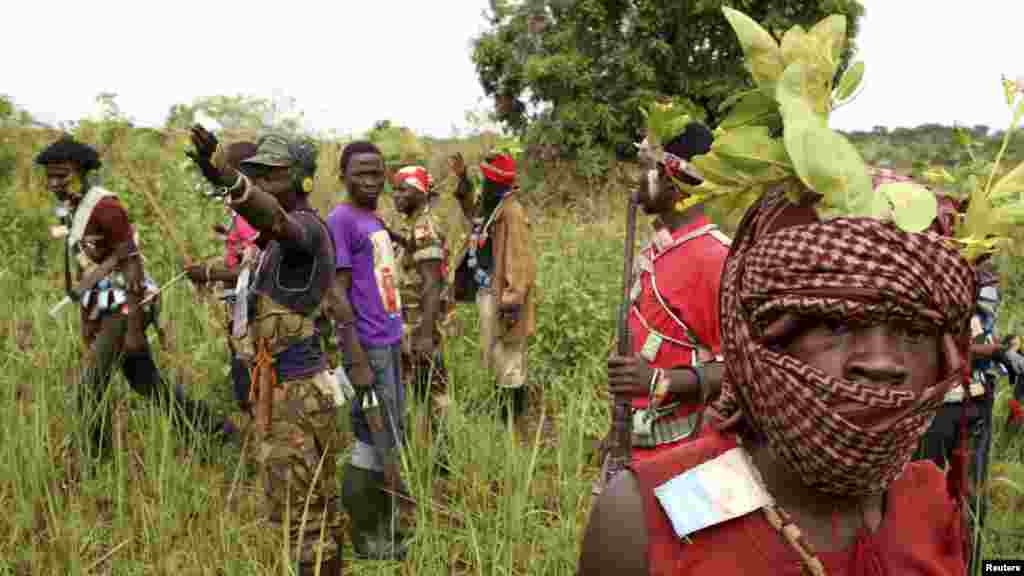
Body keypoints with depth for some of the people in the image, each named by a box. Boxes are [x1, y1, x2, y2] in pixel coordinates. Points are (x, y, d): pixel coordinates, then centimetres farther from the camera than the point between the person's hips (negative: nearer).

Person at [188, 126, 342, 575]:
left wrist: (225, 174, -55)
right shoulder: (285, 239, 16)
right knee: (318, 507, 19)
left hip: (295, 392, -10)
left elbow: (273, 220, -40)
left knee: (302, 515, -2)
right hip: (289, 387, 10)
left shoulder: (306, 226, -16)